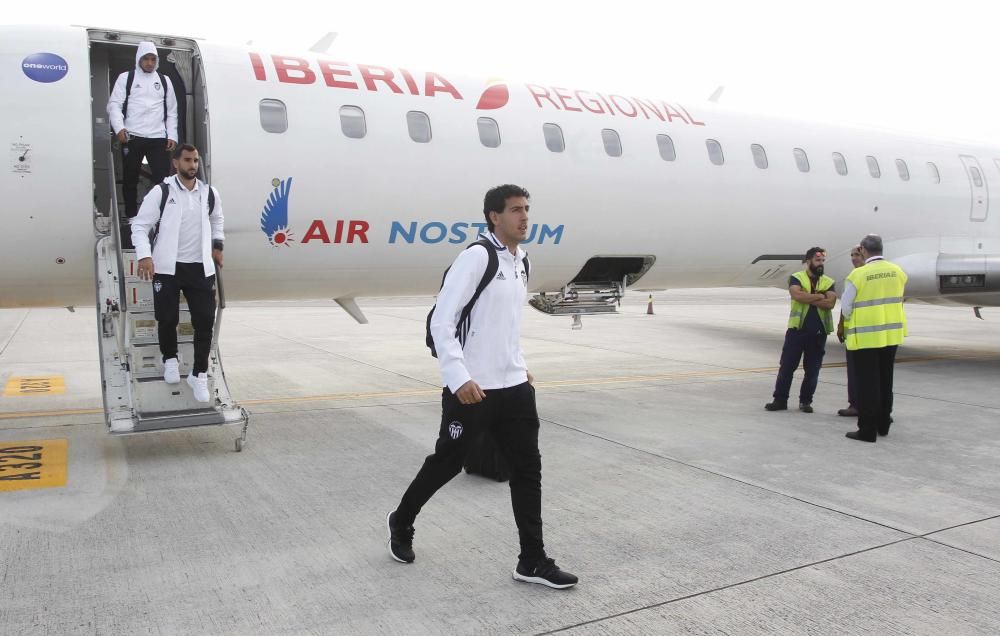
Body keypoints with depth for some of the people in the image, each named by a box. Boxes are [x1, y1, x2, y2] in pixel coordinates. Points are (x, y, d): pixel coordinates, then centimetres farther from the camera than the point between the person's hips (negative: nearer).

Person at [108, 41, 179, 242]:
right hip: (132, 137, -1)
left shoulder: (164, 80, 15)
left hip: (158, 138, 1)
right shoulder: (126, 78, 6)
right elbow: (114, 104, 0)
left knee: (163, 178, -6)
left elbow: (172, 111, 15)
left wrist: (172, 136, 5)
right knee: (130, 179, 7)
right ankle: (131, 217, 18)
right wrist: (119, 128, -16)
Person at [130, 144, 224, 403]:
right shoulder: (161, 192, -6)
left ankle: (199, 374, 10)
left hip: (200, 267, 3)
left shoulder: (209, 193, 7)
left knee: (205, 320, -2)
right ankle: (170, 360, 32)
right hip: (167, 267, -3)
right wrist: (144, 256, -18)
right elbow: (140, 226, -6)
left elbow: (217, 219, 28)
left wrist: (217, 245, 19)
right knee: (167, 319, 4)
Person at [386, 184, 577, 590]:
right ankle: (401, 523, 35)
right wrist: (458, 377, -24)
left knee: (528, 469, 6)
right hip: (471, 389, -7)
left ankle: (532, 561, 16)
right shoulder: (477, 257, -14)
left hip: (514, 387, 8)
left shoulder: (521, 263, 12)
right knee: (446, 464, 9)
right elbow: (442, 320, -18)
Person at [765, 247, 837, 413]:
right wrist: (820, 296, -10)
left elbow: (830, 303, -9)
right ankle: (780, 399, 9)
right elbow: (797, 295, -20)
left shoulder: (829, 282, 9)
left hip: (819, 332, 2)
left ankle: (805, 401, 18)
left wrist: (807, 298, -13)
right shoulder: (796, 278, 2)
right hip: (797, 329, -2)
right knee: (787, 366, 1)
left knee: (812, 370, 7)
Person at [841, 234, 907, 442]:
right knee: (886, 381, 17)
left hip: (866, 336, -5)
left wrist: (852, 323, 9)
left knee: (867, 383, 2)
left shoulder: (858, 274, -15)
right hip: (892, 334, 5)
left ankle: (867, 430, 4)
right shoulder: (897, 271, 0)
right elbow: (898, 301, 10)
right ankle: (883, 425, 28)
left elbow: (846, 308, -10)